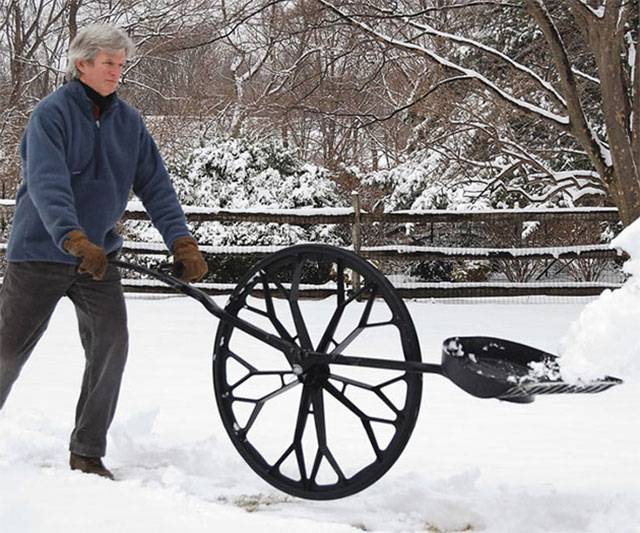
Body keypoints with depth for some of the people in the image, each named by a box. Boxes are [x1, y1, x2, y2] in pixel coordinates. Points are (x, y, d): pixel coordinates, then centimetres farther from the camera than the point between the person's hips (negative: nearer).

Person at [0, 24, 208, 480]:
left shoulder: (128, 120, 4)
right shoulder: (52, 113, -13)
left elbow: (155, 184, 1)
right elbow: (47, 184, -26)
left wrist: (182, 242, -12)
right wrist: (75, 240, -40)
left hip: (99, 255, 4)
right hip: (40, 254, -4)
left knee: (111, 345, -9)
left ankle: (87, 452, 3)